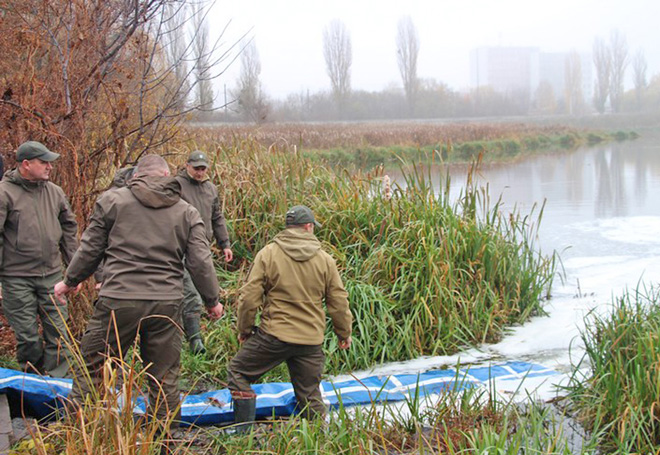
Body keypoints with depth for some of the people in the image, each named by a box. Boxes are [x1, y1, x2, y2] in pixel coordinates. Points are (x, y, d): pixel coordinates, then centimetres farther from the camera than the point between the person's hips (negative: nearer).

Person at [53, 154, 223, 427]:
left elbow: (90, 250, 6)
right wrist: (212, 300, 20)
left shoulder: (111, 201, 4)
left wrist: (70, 281, 22)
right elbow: (200, 263, 6)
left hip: (118, 302, -2)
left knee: (91, 369, 9)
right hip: (166, 305, 2)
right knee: (164, 379, 12)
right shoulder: (187, 213, 9)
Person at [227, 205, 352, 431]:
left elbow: (249, 297, -5)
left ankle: (243, 432, 10)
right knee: (309, 394, 15)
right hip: (311, 341, 3)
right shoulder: (325, 259, 4)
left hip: (273, 336, -3)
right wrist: (344, 332, 22)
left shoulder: (267, 254, -4)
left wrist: (244, 329, 9)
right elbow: (338, 301, 7)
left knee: (237, 372, 14)